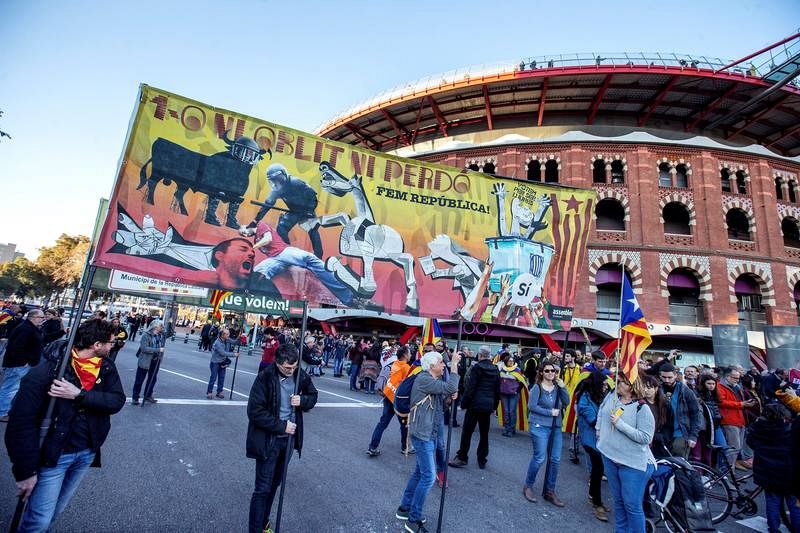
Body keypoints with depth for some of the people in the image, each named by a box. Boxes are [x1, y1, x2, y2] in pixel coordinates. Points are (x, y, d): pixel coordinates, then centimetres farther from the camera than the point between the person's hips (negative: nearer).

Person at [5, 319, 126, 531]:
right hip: (53, 455, -4)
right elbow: (21, 422, -20)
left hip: (88, 453, 5)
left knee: (55, 510, 21)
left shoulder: (106, 367, -6)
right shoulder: (47, 371, -22)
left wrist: (79, 395, -28)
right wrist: (26, 471, -19)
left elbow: (117, 401, -14)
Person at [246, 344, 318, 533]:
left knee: (274, 484, 20)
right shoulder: (265, 378, -20)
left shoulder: (301, 376, -7)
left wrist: (303, 401, -15)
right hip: (268, 440, -5)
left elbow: (313, 396, 8)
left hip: (289, 439, 5)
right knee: (262, 488, 4)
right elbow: (255, 411, -19)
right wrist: (281, 426, -19)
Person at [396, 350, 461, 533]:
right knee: (428, 476, -5)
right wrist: (454, 364, -21)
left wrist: (450, 396, -7)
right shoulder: (423, 379, -19)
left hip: (430, 433, 10)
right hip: (422, 434, -10)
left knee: (420, 472, 18)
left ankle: (404, 508, 32)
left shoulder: (434, 381, 12)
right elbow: (450, 388, -26)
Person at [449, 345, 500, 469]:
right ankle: (482, 460, 20)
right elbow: (497, 390, 12)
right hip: (488, 405, 6)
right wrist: (494, 406, 19)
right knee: (484, 433, 13)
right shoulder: (495, 370, 7)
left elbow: (470, 387, -13)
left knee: (467, 431, 2)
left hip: (475, 404, -6)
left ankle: (462, 458, 7)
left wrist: (464, 402, -7)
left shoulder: (476, 368, -10)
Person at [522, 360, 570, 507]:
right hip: (540, 426, -6)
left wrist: (562, 387, -13)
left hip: (556, 427, 6)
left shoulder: (557, 387, 5)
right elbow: (531, 406, -13)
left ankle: (549, 491, 24)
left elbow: (566, 402, -2)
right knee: (540, 458, -4)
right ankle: (528, 486, 17)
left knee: (555, 459, 8)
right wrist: (550, 412, -13)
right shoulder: (537, 387, -10)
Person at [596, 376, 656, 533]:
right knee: (618, 501, 20)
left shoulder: (642, 409, -18)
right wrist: (599, 430, 15)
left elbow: (645, 438, -22)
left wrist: (620, 423, -24)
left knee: (632, 505, 1)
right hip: (610, 457, 6)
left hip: (632, 463, -6)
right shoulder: (612, 396, -1)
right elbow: (601, 411, 18)